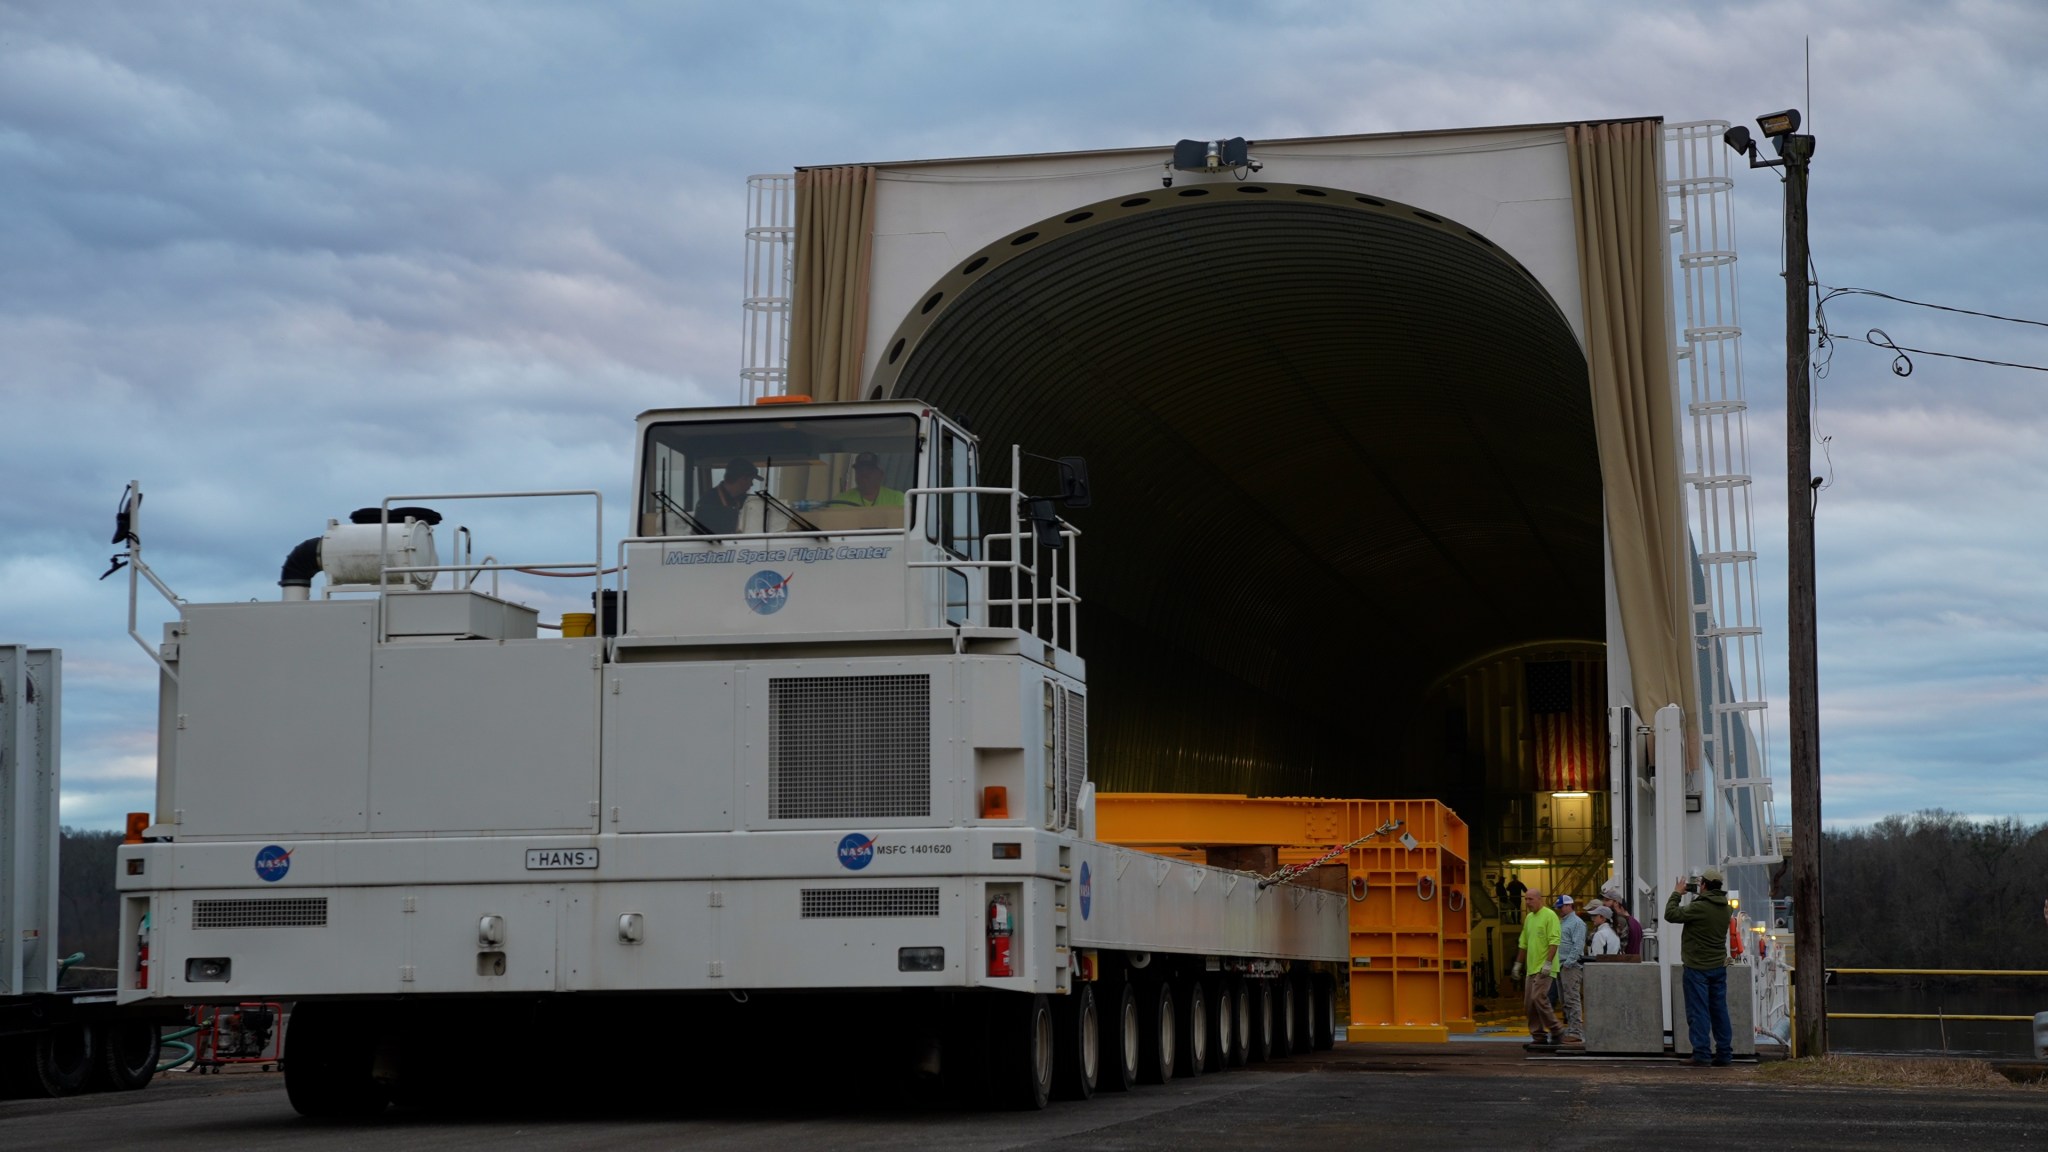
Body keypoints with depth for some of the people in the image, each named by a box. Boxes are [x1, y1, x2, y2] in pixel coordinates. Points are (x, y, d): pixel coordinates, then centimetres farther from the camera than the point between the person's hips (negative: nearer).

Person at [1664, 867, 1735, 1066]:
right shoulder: (1724, 907, 6)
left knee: (1698, 1011, -4)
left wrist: (1677, 893, -2)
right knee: (1719, 1010, 10)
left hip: (1698, 967, -7)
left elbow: (1671, 914, -15)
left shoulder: (1699, 907, -19)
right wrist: (1697, 896, 18)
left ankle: (1700, 1055, -6)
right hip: (1719, 966, 7)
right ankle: (1724, 1054, 12)